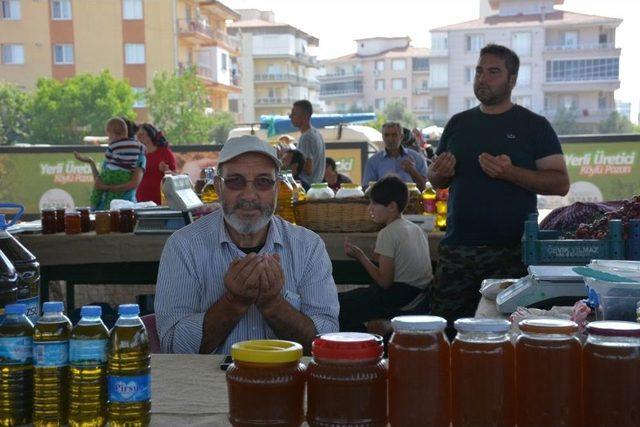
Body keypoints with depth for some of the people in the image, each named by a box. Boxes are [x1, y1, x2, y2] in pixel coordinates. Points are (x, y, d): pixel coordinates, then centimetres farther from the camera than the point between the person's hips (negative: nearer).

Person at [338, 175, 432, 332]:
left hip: (400, 298, -9)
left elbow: (384, 282, -14)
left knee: (341, 303, -5)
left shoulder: (388, 233, -14)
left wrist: (360, 256, -6)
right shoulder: (416, 228, 10)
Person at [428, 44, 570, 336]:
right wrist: (440, 174, -2)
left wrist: (510, 172, -18)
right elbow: (436, 180, 23)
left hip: (509, 252, -4)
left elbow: (561, 183, -4)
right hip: (456, 247, 4)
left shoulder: (533, 125, 3)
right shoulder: (458, 123, 15)